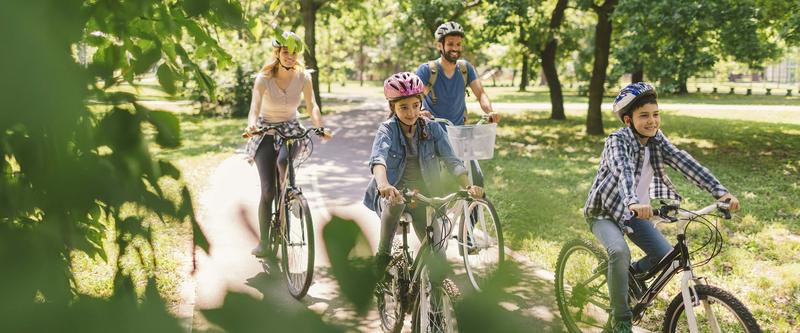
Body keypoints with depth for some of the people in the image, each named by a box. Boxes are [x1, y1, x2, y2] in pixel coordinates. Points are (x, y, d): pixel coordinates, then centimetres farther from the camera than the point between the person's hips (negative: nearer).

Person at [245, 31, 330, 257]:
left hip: (291, 129, 1)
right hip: (266, 131, -1)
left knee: (283, 160, -35)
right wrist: (251, 124, -46)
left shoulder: (303, 77, -8)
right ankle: (263, 241, 4)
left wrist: (320, 127, -32)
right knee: (268, 190, -8)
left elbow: (312, 106, -12)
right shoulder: (264, 78, -14)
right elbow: (255, 107, -24)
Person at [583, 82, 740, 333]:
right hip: (605, 211, -6)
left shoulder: (657, 140, -6)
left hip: (633, 214, 6)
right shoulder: (617, 141, -23)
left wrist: (720, 191, -30)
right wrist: (634, 203, -63)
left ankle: (630, 276, 25)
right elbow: (623, 171, -43)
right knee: (620, 252, -31)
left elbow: (686, 163, -18)